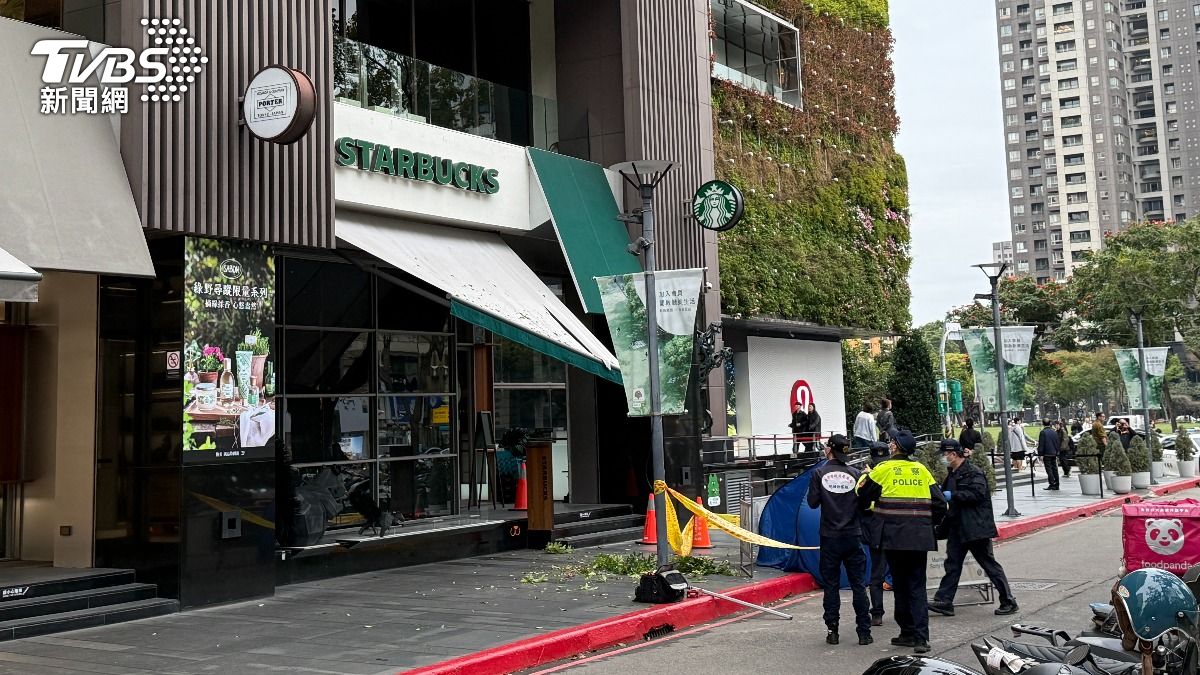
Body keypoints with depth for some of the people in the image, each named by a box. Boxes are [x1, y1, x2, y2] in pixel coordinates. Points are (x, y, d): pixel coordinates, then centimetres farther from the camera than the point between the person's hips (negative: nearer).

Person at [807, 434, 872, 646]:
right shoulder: (855, 473, -4)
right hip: (853, 535, 1)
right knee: (858, 584, 6)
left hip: (830, 536, -1)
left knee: (831, 585, 7)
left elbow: (813, 503, -4)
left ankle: (832, 631, 9)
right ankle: (864, 632, 7)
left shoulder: (819, 473, -7)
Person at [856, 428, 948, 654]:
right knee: (917, 586, 4)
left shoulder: (884, 469, -2)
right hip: (920, 538, 3)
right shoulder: (921, 470, 8)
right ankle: (921, 637, -5)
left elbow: (863, 497, 6)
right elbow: (939, 503, 7)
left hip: (894, 538, -3)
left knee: (901, 585, 9)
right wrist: (931, 524, 22)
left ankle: (908, 632, 14)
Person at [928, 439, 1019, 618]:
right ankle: (944, 601, 9)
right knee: (952, 564, 7)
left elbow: (978, 494, -26)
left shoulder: (973, 473, -15)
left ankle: (1008, 601, 10)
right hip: (957, 527, 9)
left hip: (976, 527, -9)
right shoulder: (953, 474, 13)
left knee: (989, 564, 0)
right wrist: (941, 491, 5)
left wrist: (953, 495, -23)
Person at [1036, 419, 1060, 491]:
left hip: (1047, 453, -6)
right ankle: (1056, 485, 12)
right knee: (1054, 469, 10)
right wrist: (1057, 453, 21)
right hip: (1054, 453, 6)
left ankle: (1052, 484, -8)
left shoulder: (1043, 432, -11)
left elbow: (1041, 444, -12)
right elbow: (1057, 443, 15)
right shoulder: (1054, 432, 9)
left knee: (1049, 469, -4)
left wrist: (1041, 454, -9)